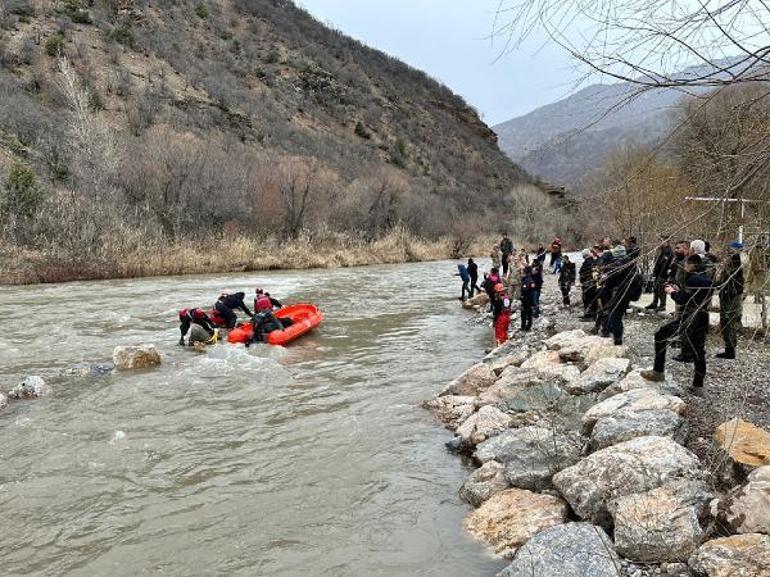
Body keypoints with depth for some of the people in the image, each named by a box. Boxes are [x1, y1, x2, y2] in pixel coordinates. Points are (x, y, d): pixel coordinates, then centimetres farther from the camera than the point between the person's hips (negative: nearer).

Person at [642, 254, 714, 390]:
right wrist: (679, 290, 16)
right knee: (698, 352, 12)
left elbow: (682, 300, -16)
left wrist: (672, 292, 2)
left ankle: (658, 372, 1)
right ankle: (698, 385, 16)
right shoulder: (708, 280, 13)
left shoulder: (693, 279, -14)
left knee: (660, 335, 2)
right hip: (702, 321, 8)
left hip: (689, 320, -8)